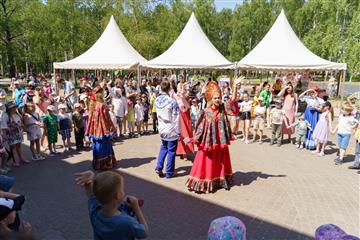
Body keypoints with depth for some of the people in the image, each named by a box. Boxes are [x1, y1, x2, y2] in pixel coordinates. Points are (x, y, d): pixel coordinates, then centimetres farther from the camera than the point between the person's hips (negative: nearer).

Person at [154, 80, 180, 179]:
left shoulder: (157, 100, -2)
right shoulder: (172, 101, -19)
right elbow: (176, 118, -15)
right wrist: (178, 131, -8)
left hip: (162, 129, 6)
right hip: (171, 130, -5)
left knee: (163, 147, 25)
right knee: (171, 151, 7)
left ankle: (159, 167, 19)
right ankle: (169, 173, 17)